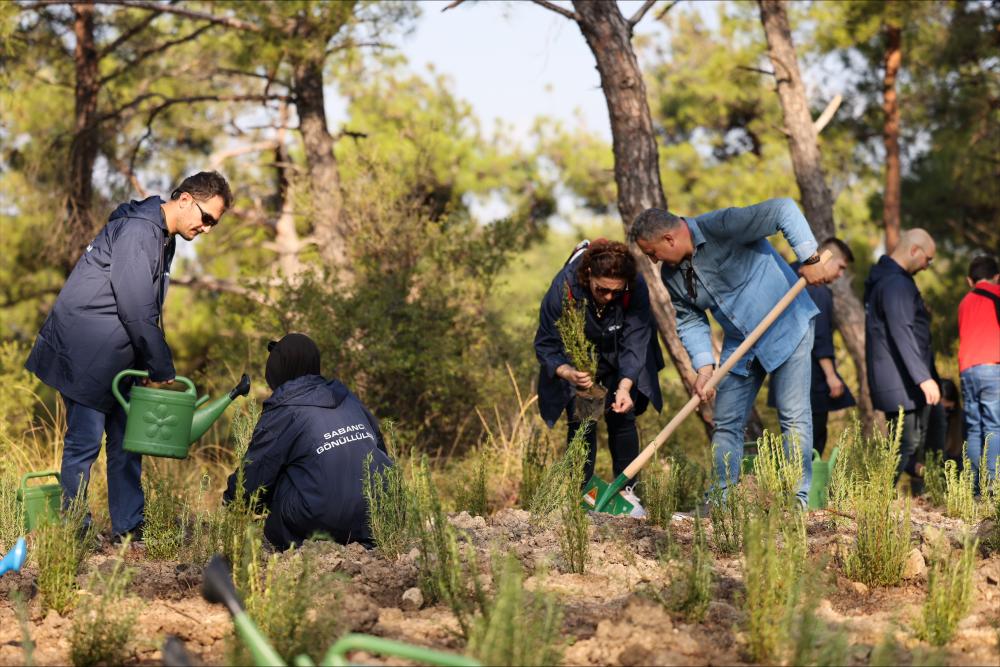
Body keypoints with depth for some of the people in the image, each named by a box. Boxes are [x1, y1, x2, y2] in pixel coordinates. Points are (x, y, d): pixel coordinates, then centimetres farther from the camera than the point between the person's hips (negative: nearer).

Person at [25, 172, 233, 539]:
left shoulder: (164, 239, 13)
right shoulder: (137, 230, -19)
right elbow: (136, 310, -22)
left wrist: (155, 367, 9)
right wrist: (162, 369, -16)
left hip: (119, 356, 10)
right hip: (84, 354, -10)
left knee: (127, 440, 8)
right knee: (86, 438, -6)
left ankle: (129, 530, 12)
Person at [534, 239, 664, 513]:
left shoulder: (637, 289, -31)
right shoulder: (564, 287, -33)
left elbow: (634, 343, -28)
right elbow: (546, 344, -25)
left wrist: (625, 386, -44)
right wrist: (567, 373, -45)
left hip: (621, 362, 1)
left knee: (621, 417, -7)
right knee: (580, 421, -10)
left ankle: (626, 491, 4)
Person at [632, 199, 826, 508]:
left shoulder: (722, 227, -24)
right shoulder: (671, 274, -2)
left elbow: (784, 209, -24)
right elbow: (689, 321, 3)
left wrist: (809, 259, -25)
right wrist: (704, 367, -10)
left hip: (786, 328, -7)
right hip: (739, 343, 7)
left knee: (794, 417, -7)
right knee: (727, 424, 6)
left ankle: (797, 499, -4)